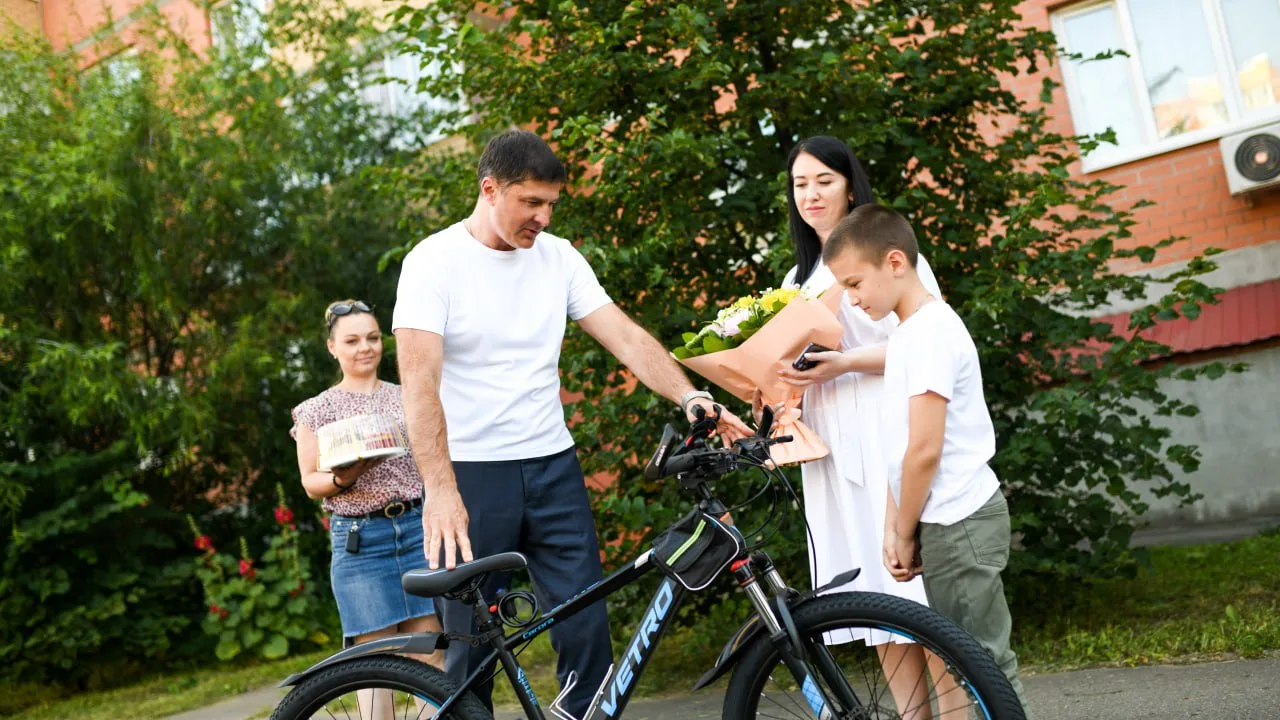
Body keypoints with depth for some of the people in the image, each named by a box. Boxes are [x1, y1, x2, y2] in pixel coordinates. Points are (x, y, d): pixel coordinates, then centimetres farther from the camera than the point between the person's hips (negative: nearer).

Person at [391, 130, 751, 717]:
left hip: (552, 466, 4)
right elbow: (419, 380, -18)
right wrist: (440, 489, -29)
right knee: (472, 646, 3)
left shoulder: (557, 256, 5)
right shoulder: (434, 261, -9)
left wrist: (691, 397, -17)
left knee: (587, 628, 2)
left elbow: (627, 339, 0)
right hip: (472, 473, -4)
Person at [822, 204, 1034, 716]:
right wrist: (905, 528, 12)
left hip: (957, 523, -10)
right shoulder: (915, 329, 14)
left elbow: (925, 450, -20)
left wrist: (903, 532, -9)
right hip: (951, 520, 10)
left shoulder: (928, 330, -16)